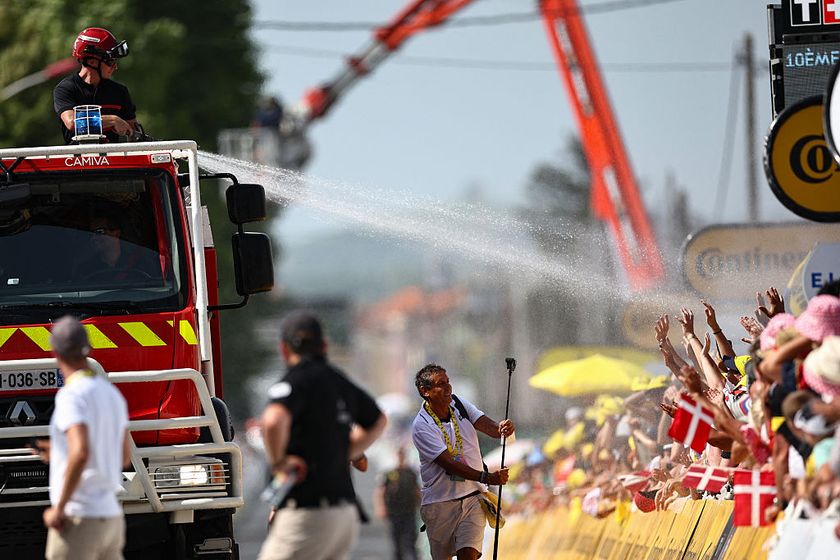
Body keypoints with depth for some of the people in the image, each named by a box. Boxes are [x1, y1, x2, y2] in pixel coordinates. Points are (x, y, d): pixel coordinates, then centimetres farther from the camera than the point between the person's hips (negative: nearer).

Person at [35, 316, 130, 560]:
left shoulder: (72, 395, -14)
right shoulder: (112, 394, 13)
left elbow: (81, 453, -29)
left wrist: (59, 508, -20)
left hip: (78, 520, -8)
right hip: (111, 517, 8)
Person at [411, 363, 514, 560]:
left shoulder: (460, 404, 3)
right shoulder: (421, 426, -14)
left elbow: (488, 426, -7)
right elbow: (449, 463, -23)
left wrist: (501, 428, -34)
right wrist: (487, 477, -35)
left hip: (472, 497, 3)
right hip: (440, 503, -3)